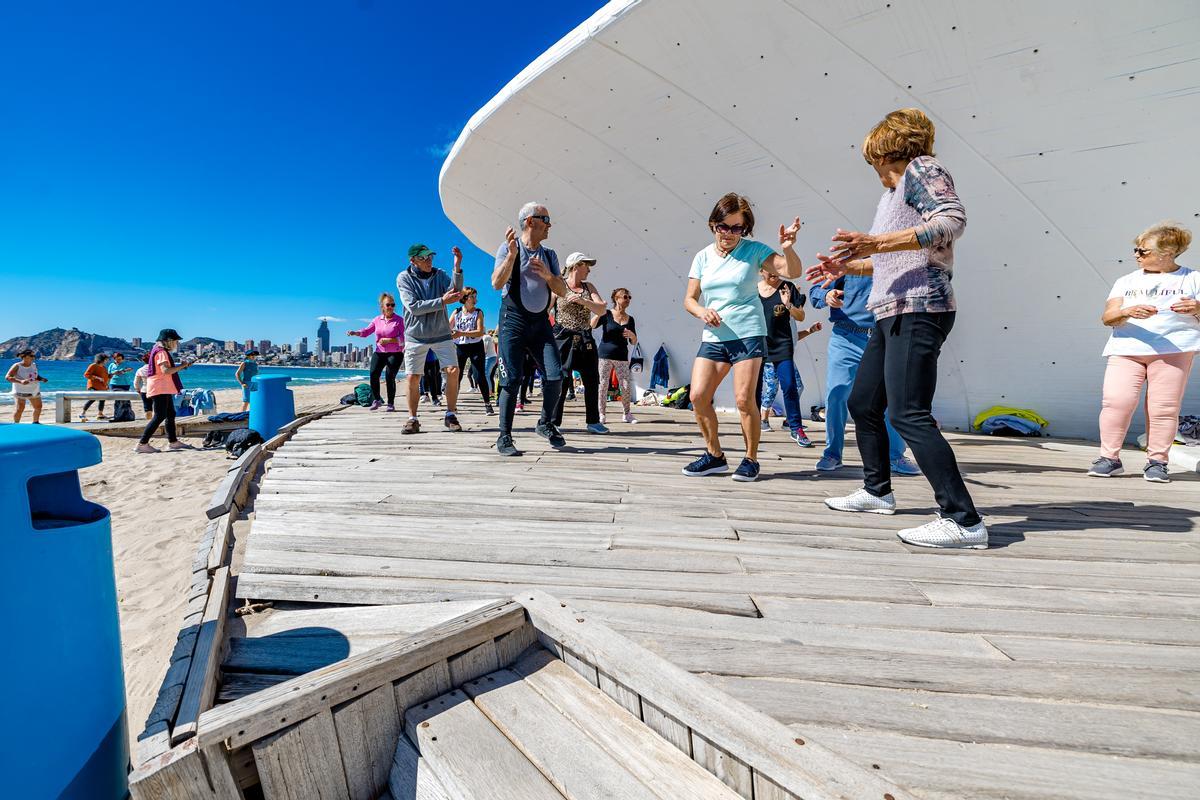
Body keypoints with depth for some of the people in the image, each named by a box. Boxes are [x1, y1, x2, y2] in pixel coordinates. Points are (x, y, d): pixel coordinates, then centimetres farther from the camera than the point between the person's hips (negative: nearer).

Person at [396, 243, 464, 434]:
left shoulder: (439, 274, 2)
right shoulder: (404, 278, -6)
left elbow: (456, 292, -15)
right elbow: (414, 307, -17)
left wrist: (457, 267, -27)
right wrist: (442, 301, -23)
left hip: (441, 334, 2)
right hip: (415, 336, -1)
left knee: (453, 371, -10)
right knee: (413, 378, 0)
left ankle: (451, 415, 3)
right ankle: (412, 419, 14)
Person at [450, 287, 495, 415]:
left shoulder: (478, 312, -3)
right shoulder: (456, 312, 4)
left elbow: (480, 332, -16)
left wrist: (462, 333, -26)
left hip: (476, 347, -2)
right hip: (459, 347, 2)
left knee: (480, 376, -4)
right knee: (456, 376, 2)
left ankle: (487, 404, 5)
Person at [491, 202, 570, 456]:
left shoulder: (549, 255, 14)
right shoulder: (509, 248, 0)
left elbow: (562, 291, 9)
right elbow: (497, 283, -13)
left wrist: (547, 275, -10)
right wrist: (512, 254, -22)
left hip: (541, 321, 4)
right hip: (514, 320, -4)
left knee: (555, 376, -7)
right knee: (512, 380, -7)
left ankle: (546, 424, 16)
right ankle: (504, 437, 3)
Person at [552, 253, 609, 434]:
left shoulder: (588, 287, 12)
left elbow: (602, 309, -1)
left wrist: (582, 300, -16)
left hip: (585, 340, 5)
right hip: (563, 338, -5)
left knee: (592, 380, 6)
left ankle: (593, 421, 17)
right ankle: (554, 422, 2)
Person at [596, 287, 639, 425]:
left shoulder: (630, 319, 11)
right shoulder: (607, 314, 1)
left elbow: (634, 342, 14)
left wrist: (631, 335, -7)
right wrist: (599, 314, -22)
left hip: (622, 357, 3)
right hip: (605, 355, -3)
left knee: (626, 386, -1)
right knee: (603, 385, -1)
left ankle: (627, 414, 14)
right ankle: (602, 414, 10)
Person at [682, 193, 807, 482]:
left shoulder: (754, 250, 2)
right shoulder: (703, 256, 11)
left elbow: (793, 272, -5)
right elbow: (689, 299, 10)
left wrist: (787, 248, -25)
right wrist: (702, 311, -12)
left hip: (748, 334, -3)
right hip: (713, 337, 4)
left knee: (744, 399, -8)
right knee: (698, 396, -5)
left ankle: (751, 459, 11)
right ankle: (714, 455, 12)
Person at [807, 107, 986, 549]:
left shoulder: (922, 168, 0)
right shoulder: (894, 193, 25)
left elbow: (953, 220, -18)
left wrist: (876, 242, -25)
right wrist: (847, 267, 31)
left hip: (917, 311, -10)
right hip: (892, 313, 10)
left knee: (908, 414, -18)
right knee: (862, 404, 13)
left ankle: (964, 521, -13)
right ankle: (877, 491, 27)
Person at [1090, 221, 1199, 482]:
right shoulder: (1126, 281, 15)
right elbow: (1107, 317, 4)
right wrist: (1128, 312, -16)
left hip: (1174, 348, 0)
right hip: (1126, 347, 1)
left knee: (1164, 407, -3)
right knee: (1116, 401, -12)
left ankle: (1157, 461, 8)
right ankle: (1109, 458, -4)